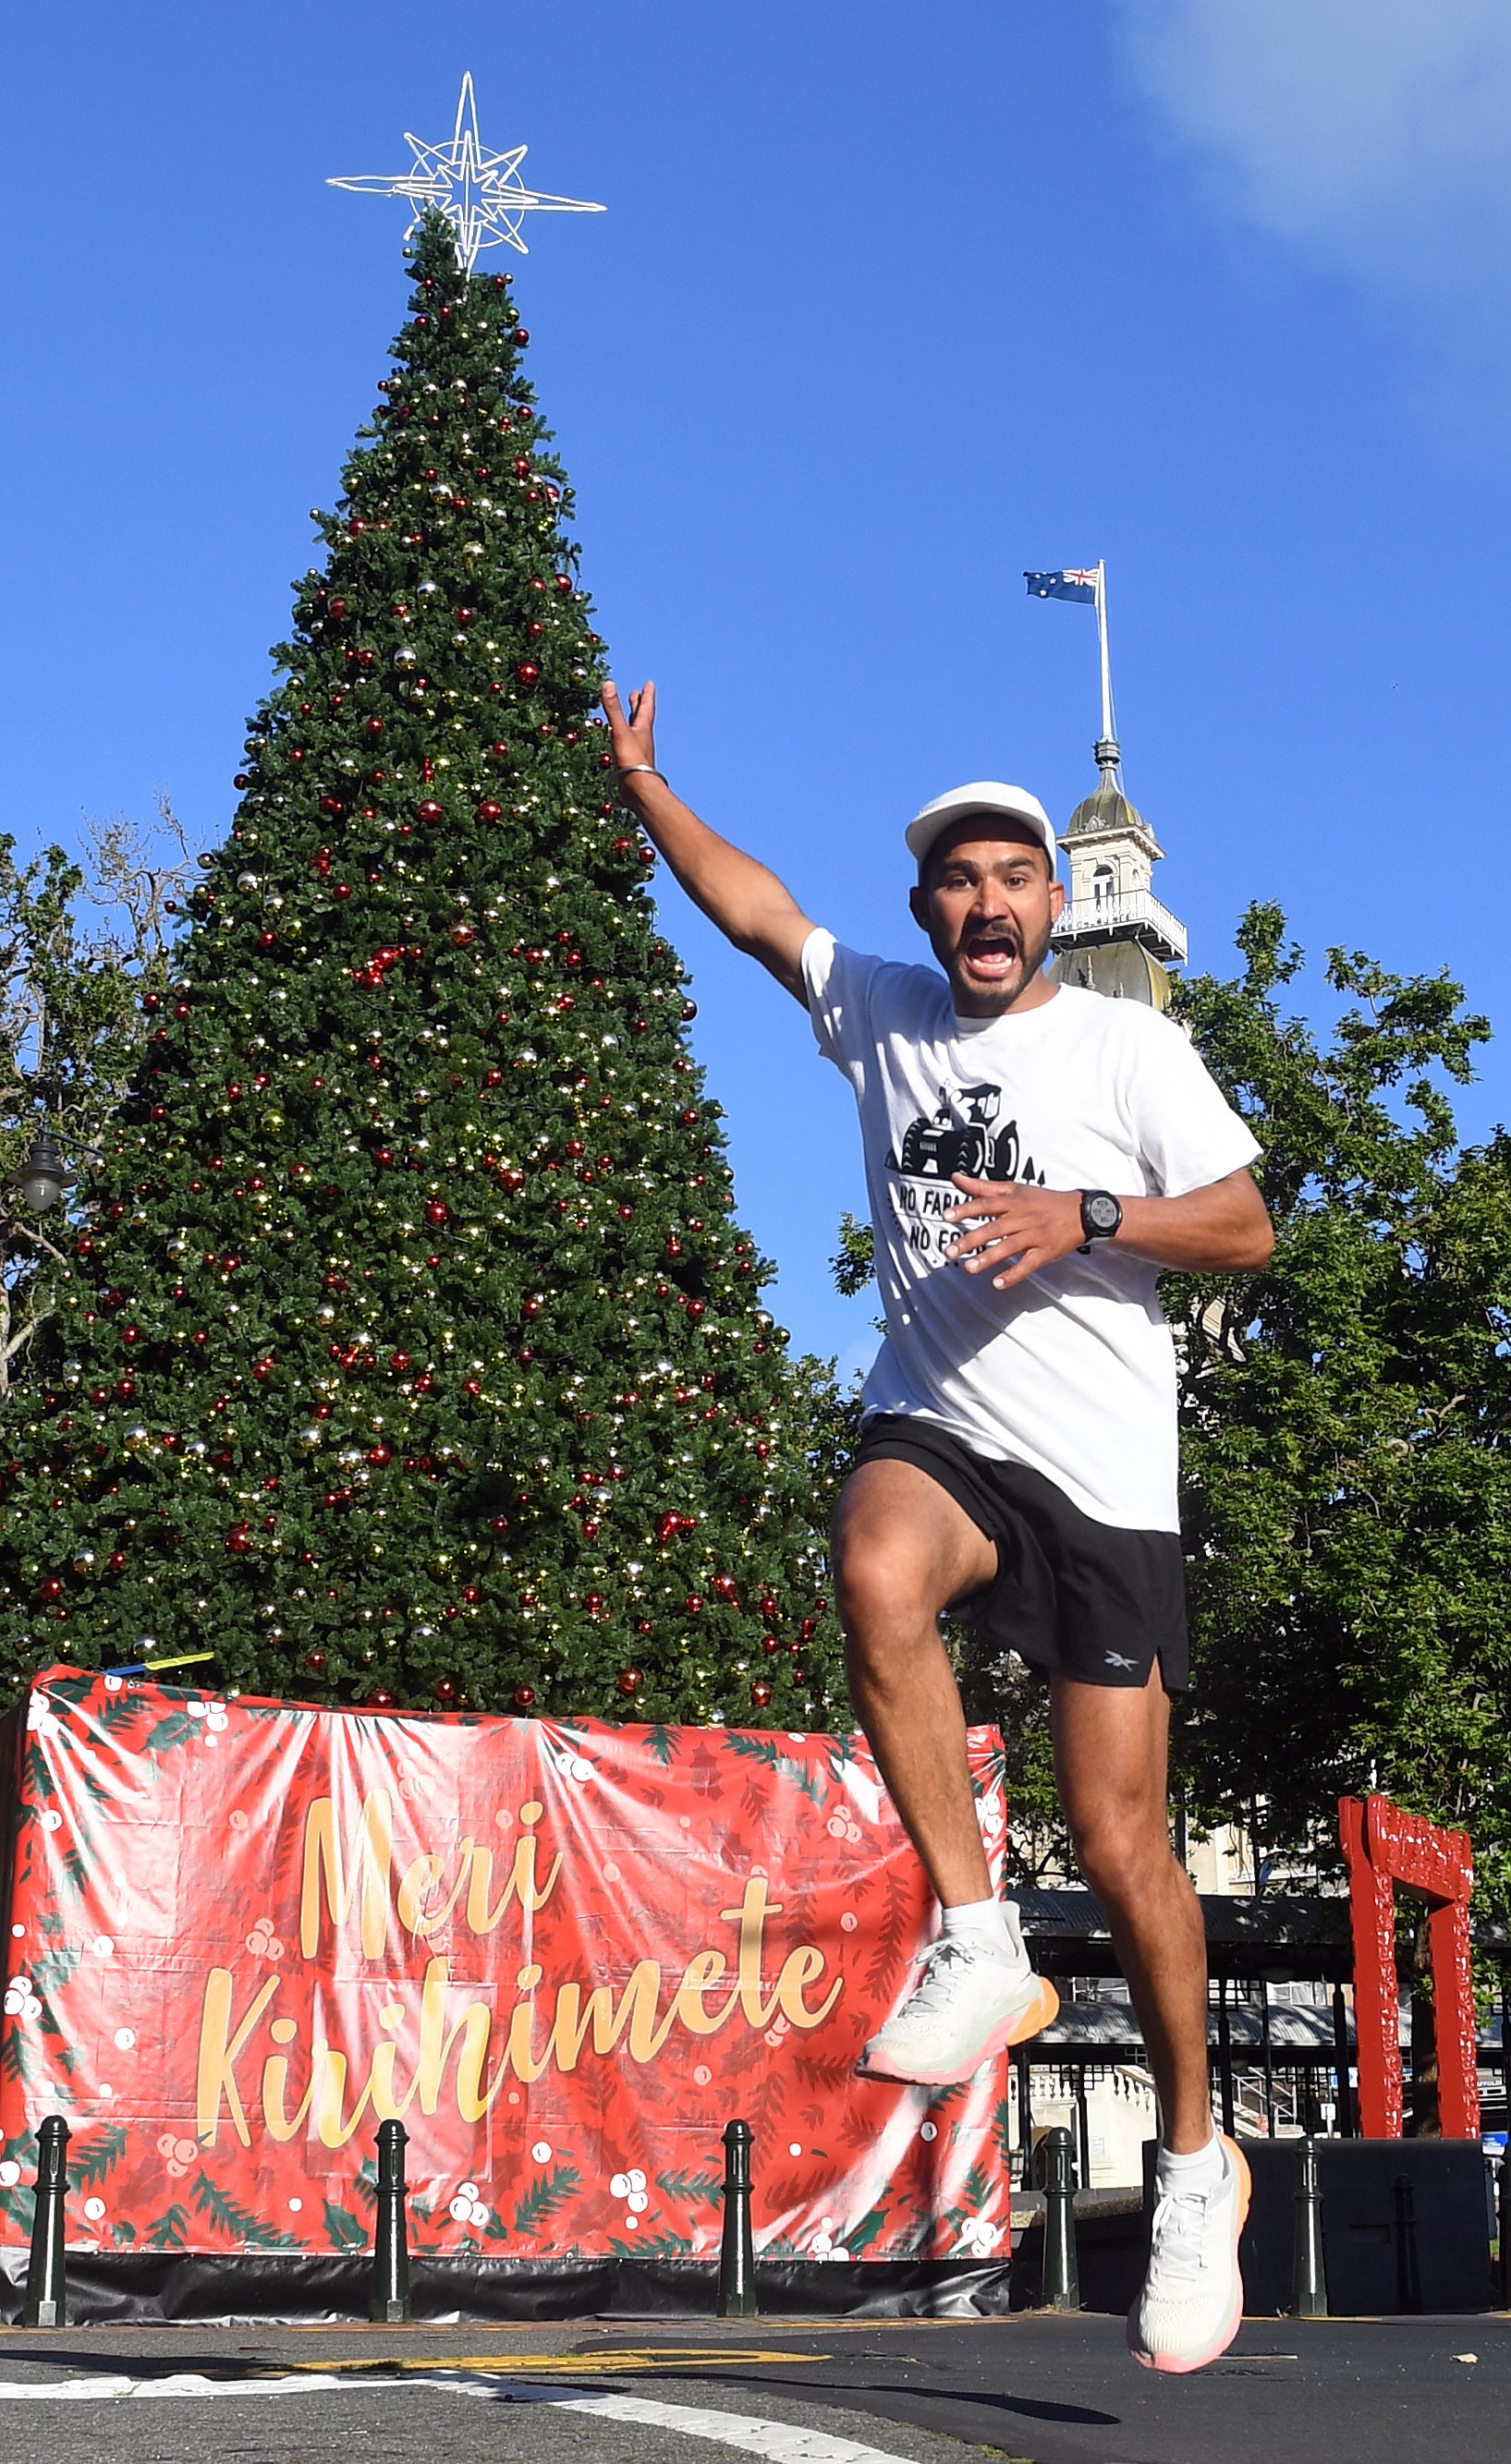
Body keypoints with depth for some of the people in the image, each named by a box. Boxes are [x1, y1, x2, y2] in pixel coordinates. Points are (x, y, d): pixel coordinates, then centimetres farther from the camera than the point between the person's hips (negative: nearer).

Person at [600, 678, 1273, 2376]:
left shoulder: (1129, 1046, 0)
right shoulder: (880, 1013, 11)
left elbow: (1246, 1228, 0)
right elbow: (755, 910, 26)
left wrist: (1081, 1217, -15)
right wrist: (643, 788, 29)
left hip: (1102, 1472, -2)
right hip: (931, 1426, 2)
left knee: (1119, 1838, -3)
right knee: (875, 1574, -37)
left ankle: (1194, 2162, 18)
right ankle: (976, 1945, -24)